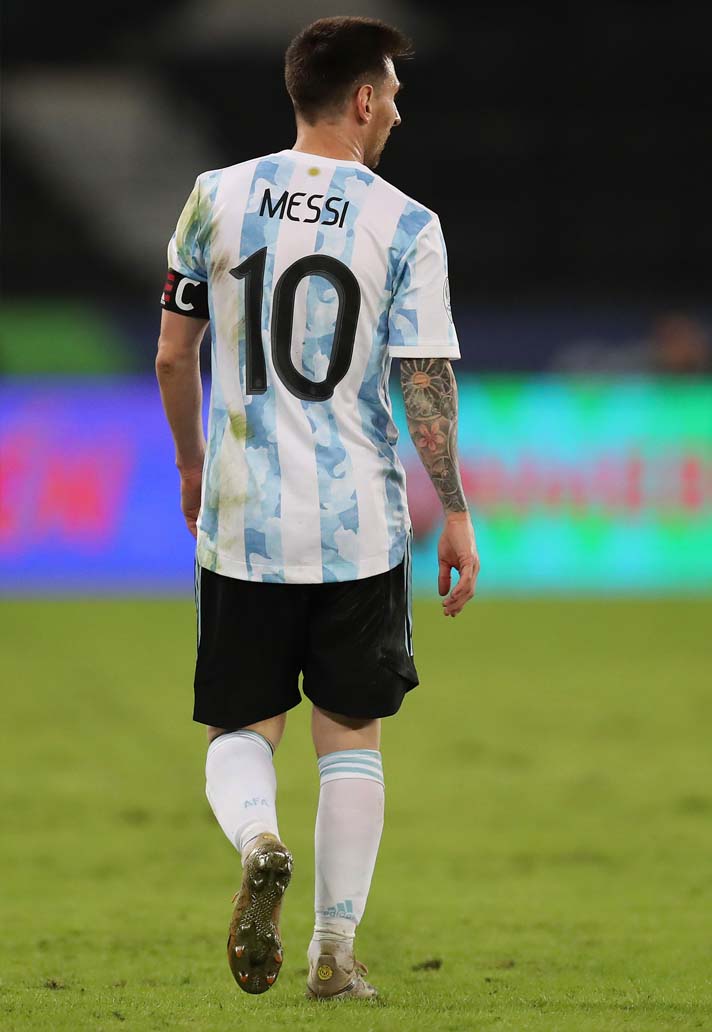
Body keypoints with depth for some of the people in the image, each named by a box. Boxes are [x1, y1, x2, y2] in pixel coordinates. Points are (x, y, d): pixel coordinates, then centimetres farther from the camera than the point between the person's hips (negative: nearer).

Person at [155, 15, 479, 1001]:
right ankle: (336, 950, 11)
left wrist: (191, 459, 23)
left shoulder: (216, 198, 1)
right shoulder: (405, 225, -6)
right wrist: (456, 518, 1)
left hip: (240, 520, 1)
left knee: (241, 730, 10)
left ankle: (259, 840, -23)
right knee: (351, 735, 12)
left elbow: (173, 354, 6)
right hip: (361, 527, -1)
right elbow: (426, 382, -8)